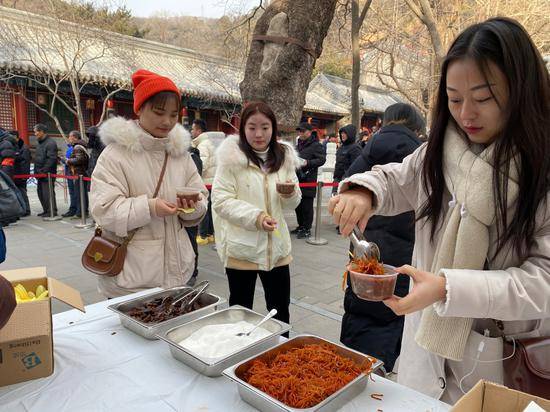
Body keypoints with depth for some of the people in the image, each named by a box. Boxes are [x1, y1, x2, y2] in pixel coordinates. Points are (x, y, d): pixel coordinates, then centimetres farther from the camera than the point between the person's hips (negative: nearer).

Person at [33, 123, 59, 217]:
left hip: (48, 174, -10)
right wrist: (36, 171, 15)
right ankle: (46, 210, 22)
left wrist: (44, 171, -20)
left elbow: (51, 159, -19)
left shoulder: (50, 143, -12)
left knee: (47, 192, -8)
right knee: (40, 192, 13)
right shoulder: (39, 143, 18)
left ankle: (52, 211, -1)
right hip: (40, 173, 10)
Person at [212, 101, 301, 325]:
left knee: (281, 311, 16)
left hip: (276, 246, 4)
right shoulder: (232, 156, -8)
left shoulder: (283, 156, 6)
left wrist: (291, 194, -11)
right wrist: (255, 217, -25)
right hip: (242, 247, -4)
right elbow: (220, 200, -13)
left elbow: (291, 204, 12)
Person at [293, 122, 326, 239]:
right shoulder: (299, 144, 19)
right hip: (297, 179, 8)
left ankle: (307, 229, 6)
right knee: (298, 205, 13)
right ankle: (301, 226, 26)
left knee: (307, 206, -3)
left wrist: (308, 163, -23)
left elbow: (322, 159, -14)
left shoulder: (316, 145, -6)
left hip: (309, 180, -8)